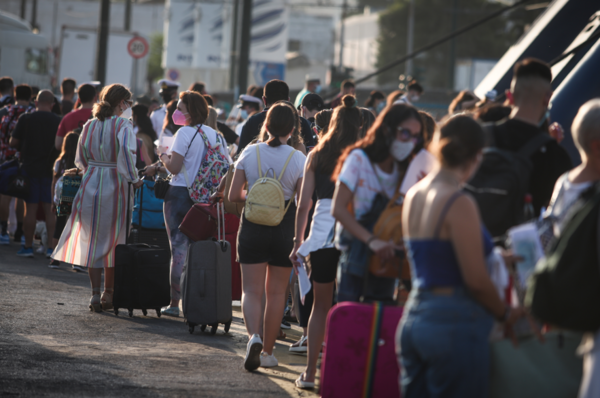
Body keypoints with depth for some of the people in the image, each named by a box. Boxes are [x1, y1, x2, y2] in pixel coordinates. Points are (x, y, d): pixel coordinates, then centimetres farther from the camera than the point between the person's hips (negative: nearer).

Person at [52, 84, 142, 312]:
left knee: (92, 240, 8)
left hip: (91, 184, 4)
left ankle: (95, 293, 3)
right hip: (115, 187, -4)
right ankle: (108, 294, 11)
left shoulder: (90, 125, 6)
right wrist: (134, 179, -11)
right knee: (113, 240, 8)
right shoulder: (123, 126, -10)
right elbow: (126, 154, -24)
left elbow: (80, 160, 12)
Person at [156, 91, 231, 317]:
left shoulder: (185, 133, -11)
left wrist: (163, 155, 3)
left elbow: (174, 167, -16)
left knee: (179, 248, -1)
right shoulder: (215, 135, 7)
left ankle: (175, 303, -1)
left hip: (180, 194, -5)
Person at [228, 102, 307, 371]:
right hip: (285, 229, 0)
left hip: (253, 226, 0)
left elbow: (233, 195, -1)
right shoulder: (298, 159, -7)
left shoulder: (250, 153, -4)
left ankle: (254, 336, -24)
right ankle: (268, 351, 18)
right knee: (276, 292, 12)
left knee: (252, 290, 2)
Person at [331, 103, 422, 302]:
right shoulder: (359, 159, -9)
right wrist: (371, 240, -28)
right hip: (356, 254, -5)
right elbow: (338, 208, -17)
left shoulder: (404, 169, 8)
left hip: (386, 257, 5)